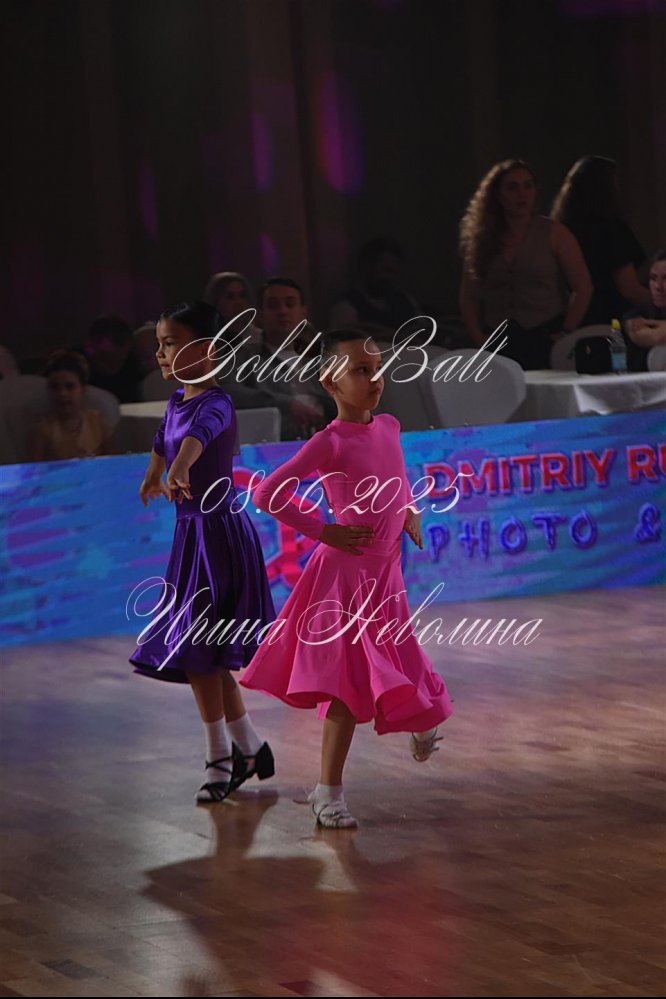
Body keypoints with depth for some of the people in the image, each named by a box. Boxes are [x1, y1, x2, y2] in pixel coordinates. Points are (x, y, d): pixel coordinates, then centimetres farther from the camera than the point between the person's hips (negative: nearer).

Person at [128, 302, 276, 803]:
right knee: (204, 655, 13)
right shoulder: (178, 402, 9)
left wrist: (180, 467, -64)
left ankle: (223, 759, 4)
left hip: (218, 530, -9)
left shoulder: (215, 403, -19)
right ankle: (249, 748, 25)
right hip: (192, 531, 9)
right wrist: (152, 477, 52)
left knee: (196, 652, -6)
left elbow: (199, 433, -43)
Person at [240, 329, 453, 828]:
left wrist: (410, 511, 13)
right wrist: (322, 532, -14)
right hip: (345, 573, -6)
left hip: (386, 573, 6)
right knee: (349, 685, -9)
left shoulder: (389, 427, 6)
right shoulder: (331, 442, -14)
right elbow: (267, 493, -17)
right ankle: (329, 792, -1)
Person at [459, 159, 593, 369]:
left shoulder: (554, 233, 3)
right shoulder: (482, 240, 11)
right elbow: (469, 298, 14)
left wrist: (566, 333, -8)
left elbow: (583, 288, -1)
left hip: (545, 341, -2)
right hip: (498, 347, 2)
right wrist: (479, 338, 1)